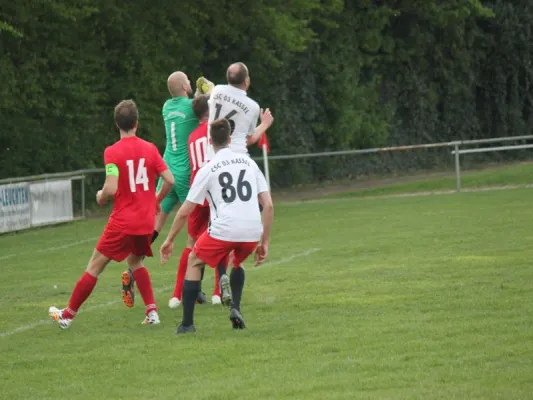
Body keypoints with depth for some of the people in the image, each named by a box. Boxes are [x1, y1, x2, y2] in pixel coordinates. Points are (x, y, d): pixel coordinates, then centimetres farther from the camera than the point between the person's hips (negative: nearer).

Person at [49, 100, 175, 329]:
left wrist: (101, 197, 2)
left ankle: (68, 315, 12)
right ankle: (152, 312, 14)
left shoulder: (112, 152, -12)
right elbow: (169, 180, -1)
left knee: (95, 266, 5)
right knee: (135, 262, 27)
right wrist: (156, 201, 16)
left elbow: (111, 189, -20)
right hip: (146, 221, 5)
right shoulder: (150, 149, 1)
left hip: (122, 222, -5)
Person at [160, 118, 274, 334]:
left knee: (194, 262, 20)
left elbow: (184, 212, 6)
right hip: (252, 231, 3)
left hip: (223, 229, -3)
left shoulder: (207, 170, 6)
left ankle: (187, 323, 11)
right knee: (238, 263, 34)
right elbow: (269, 205, 11)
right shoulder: (249, 163, 16)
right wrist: (264, 242, 17)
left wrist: (169, 240, 18)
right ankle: (236, 309, 12)